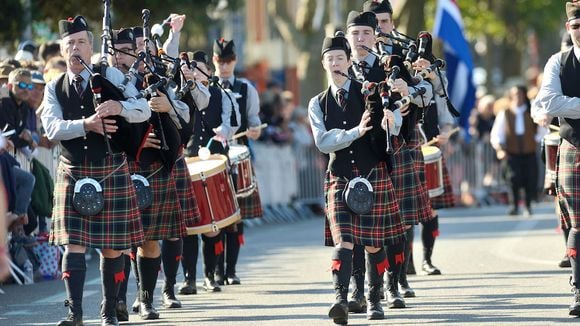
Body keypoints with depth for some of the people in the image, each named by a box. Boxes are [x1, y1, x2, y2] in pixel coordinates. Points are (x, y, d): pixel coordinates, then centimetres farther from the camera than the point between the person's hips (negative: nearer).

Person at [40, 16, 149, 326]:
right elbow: (52, 128, -9)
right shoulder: (54, 88, 5)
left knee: (112, 246, 3)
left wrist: (118, 106, -28)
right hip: (72, 174, 1)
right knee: (73, 242, -6)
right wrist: (85, 124, -25)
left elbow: (143, 110, -7)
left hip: (111, 172, -1)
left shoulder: (111, 76, 1)